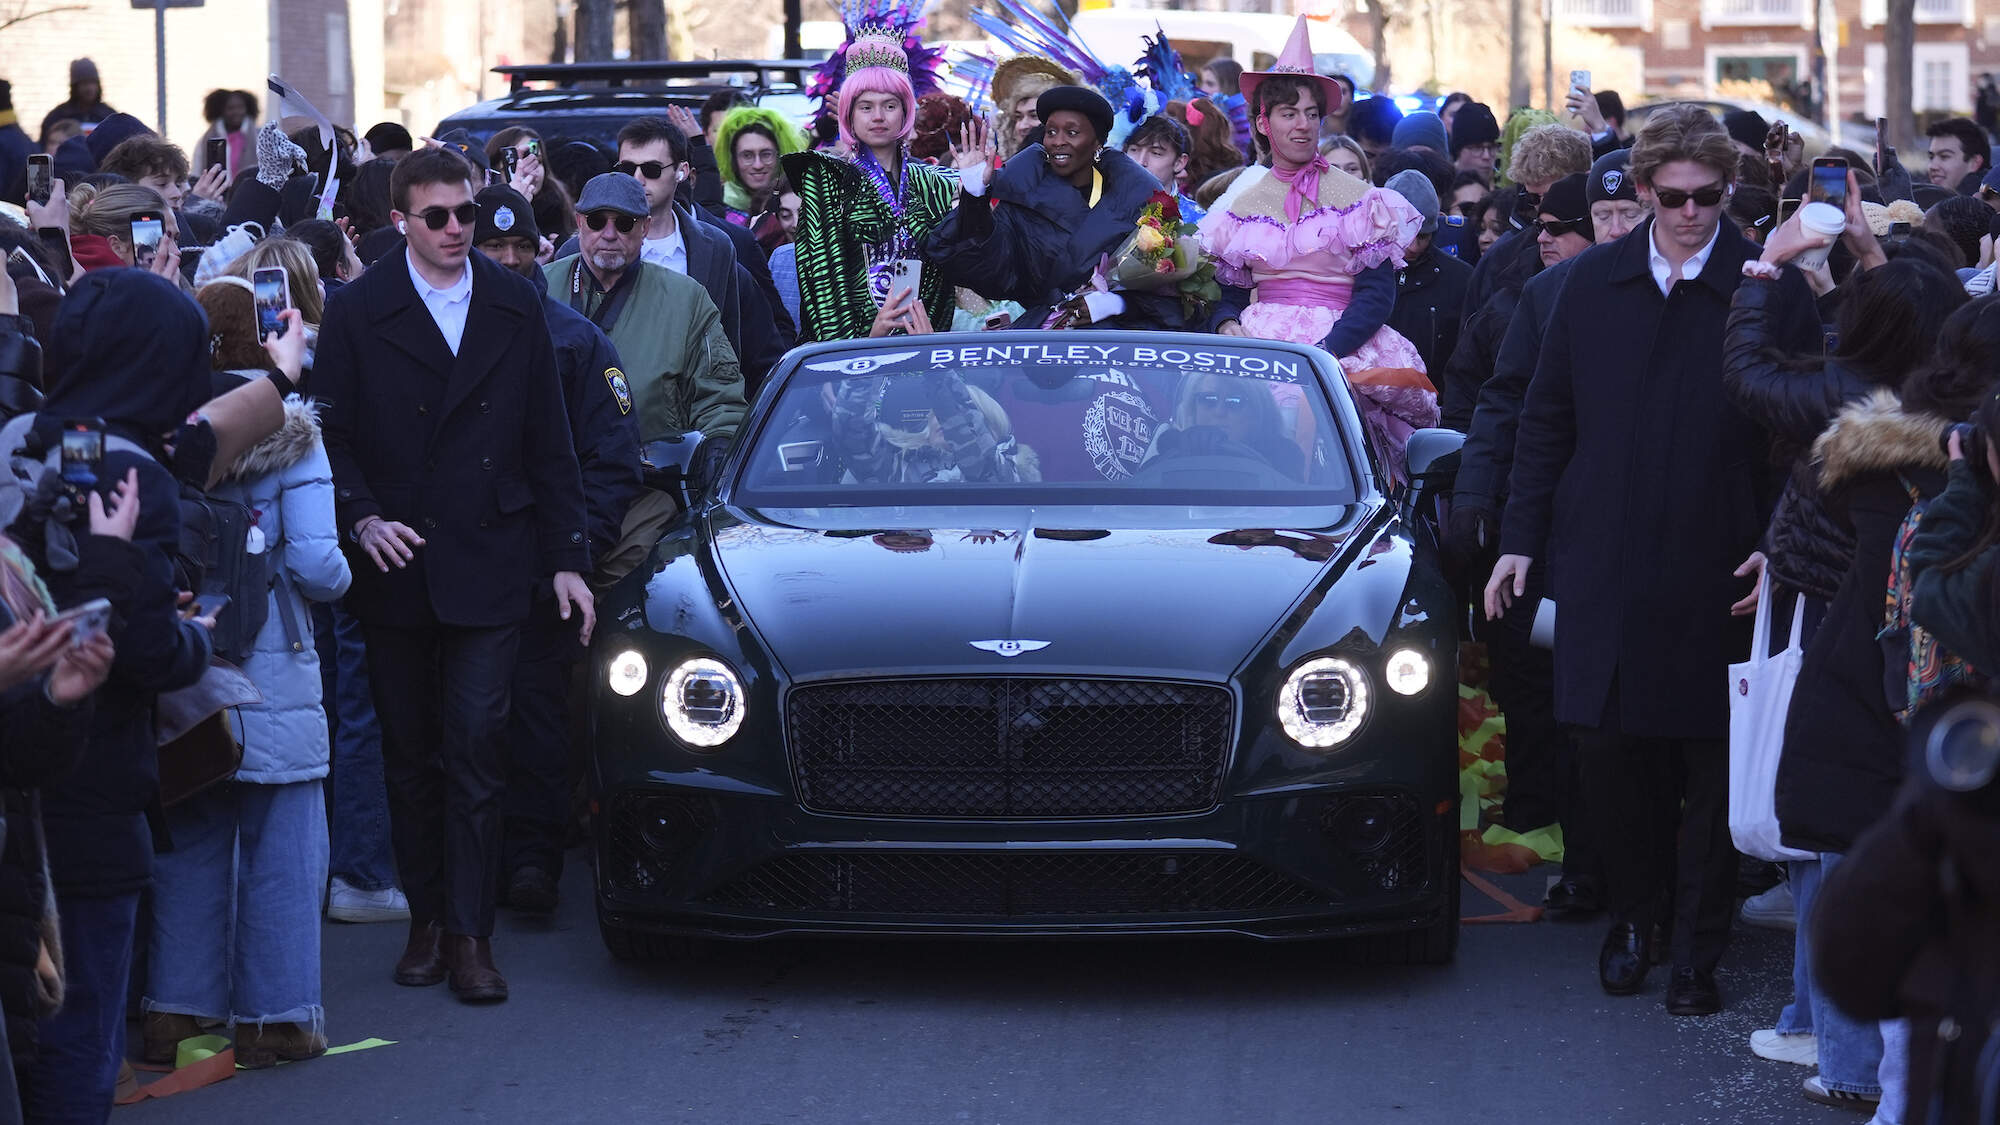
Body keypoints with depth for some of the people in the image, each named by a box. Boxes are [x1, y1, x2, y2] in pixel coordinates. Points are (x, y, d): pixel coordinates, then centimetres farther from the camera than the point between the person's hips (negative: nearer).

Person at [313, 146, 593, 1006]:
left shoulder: (515, 307, 7)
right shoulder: (357, 315, 1)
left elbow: (548, 443, 9)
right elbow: (331, 436, 0)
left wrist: (567, 557, 5)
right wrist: (361, 517, -17)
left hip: (489, 564, 0)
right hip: (395, 566, 0)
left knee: (475, 747, -7)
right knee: (409, 755, 8)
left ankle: (471, 936, -6)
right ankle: (427, 920, 19)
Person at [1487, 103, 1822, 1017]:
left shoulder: (1772, 292, -4)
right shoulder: (1594, 284, 7)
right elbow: (1547, 419, 12)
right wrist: (1521, 538, 7)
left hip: (1716, 574, -3)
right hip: (1605, 561, 3)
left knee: (1711, 768, 3)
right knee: (1609, 753, 4)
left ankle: (1696, 954, 13)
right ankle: (1633, 916, 26)